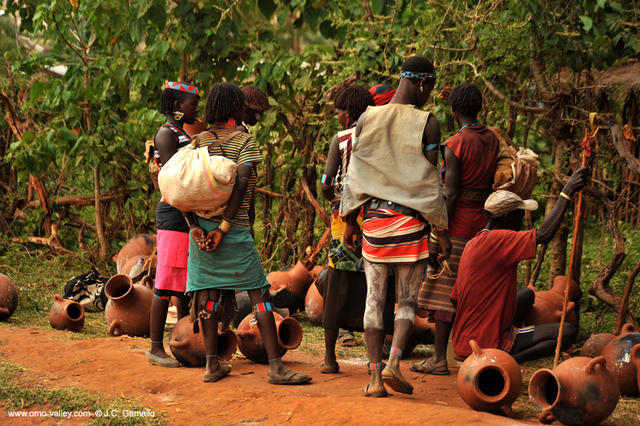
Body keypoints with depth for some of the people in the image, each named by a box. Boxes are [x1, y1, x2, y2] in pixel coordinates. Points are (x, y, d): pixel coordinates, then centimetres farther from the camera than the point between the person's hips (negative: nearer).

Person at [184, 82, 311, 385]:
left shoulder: (199, 140, 9)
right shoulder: (245, 140, -4)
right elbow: (241, 183, -16)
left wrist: (193, 226, -5)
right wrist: (224, 227, -15)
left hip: (202, 224, 5)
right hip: (235, 229, -5)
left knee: (210, 292, 10)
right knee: (259, 294, -2)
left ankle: (212, 364, 10)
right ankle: (275, 366, -6)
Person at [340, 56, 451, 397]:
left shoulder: (367, 119, 5)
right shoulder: (427, 124, -5)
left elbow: (354, 175, 7)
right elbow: (431, 182, -5)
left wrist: (350, 221, 16)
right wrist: (442, 231, 1)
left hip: (373, 219, 3)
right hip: (410, 220, -3)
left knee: (374, 299, 8)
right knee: (407, 301, 6)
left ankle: (375, 375, 4)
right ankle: (394, 362, -14)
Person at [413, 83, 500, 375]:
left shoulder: (455, 144, -14)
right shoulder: (493, 140, 7)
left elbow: (451, 194, -17)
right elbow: (492, 183, 11)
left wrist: (440, 234, -15)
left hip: (457, 222, -7)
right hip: (483, 220, 7)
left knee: (445, 290, -1)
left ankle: (439, 358, 1)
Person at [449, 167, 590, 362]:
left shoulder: (473, 243, 10)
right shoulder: (497, 240, -18)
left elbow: (455, 299, 15)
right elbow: (544, 234, -27)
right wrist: (567, 192, -21)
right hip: (485, 343, -10)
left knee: (527, 294, 30)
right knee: (568, 332, -8)